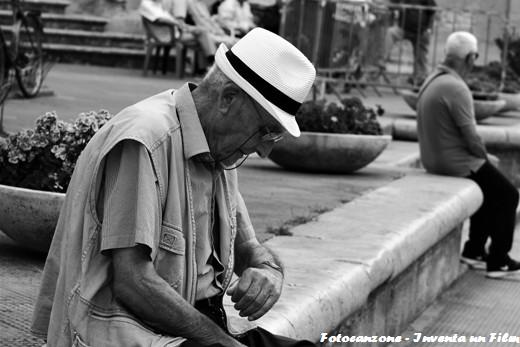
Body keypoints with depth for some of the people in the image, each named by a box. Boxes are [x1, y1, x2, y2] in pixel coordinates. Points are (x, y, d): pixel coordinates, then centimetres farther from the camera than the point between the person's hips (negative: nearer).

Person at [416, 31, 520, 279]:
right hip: (457, 163, -9)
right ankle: (498, 261, 13)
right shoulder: (456, 88, -24)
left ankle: (474, 250, 28)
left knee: (491, 190, 27)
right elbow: (470, 135, -22)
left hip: (434, 159, 9)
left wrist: (482, 156, 11)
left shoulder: (432, 81, 6)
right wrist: (485, 156, -1)